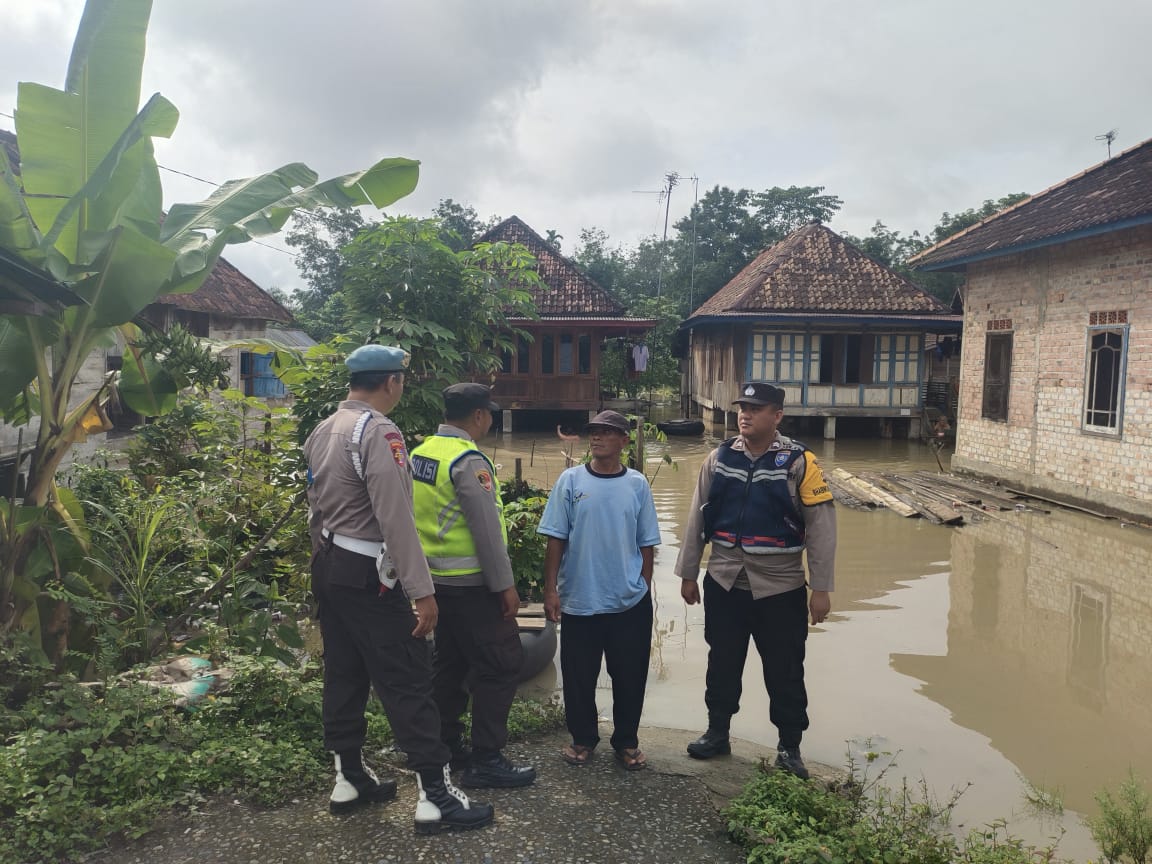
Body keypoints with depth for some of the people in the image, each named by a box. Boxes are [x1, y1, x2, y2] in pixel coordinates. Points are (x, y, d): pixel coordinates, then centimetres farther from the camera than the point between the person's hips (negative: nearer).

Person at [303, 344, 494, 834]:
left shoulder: (320, 432, 11)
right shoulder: (379, 432, -17)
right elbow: (396, 520, -22)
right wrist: (422, 591, -21)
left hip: (327, 568, 9)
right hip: (367, 575, -9)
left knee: (343, 675, 16)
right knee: (407, 682, -4)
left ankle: (348, 780, 27)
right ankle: (435, 796, 2)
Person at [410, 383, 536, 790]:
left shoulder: (420, 454, 7)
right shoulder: (469, 461, -18)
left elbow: (418, 516, 12)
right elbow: (487, 530, -20)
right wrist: (505, 585, -14)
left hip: (435, 579, 9)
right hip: (471, 583, -9)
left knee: (450, 661, 18)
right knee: (499, 664, -1)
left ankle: (444, 744, 27)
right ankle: (486, 760, 2)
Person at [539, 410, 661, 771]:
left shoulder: (637, 484, 1)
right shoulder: (570, 481, -2)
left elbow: (646, 544, 7)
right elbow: (556, 539, -2)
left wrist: (644, 589, 7)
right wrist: (550, 589, -5)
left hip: (630, 602, 1)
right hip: (579, 600, -1)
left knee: (630, 676, 9)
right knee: (579, 675, 9)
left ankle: (626, 741, 28)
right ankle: (582, 738, 29)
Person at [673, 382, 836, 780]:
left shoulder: (798, 461, -9)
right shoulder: (719, 458, 2)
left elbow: (821, 525, -8)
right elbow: (697, 519, 7)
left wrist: (821, 588, -10)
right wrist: (687, 573, 8)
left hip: (780, 587, -3)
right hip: (723, 583, 3)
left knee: (784, 672, 9)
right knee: (722, 664, 16)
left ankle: (789, 747, 27)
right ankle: (717, 733, 34)